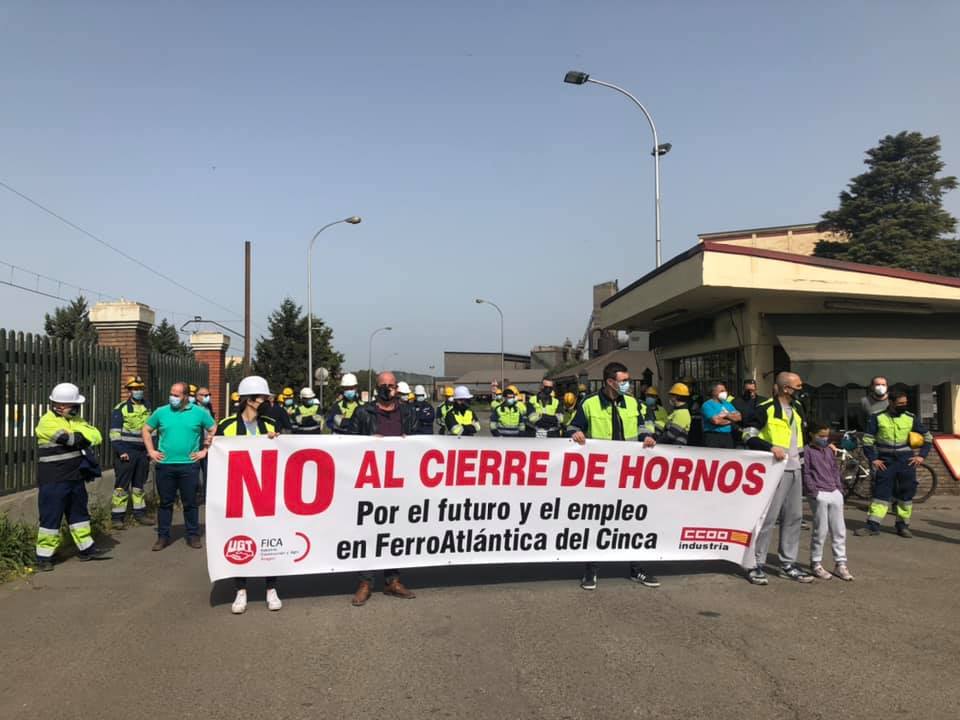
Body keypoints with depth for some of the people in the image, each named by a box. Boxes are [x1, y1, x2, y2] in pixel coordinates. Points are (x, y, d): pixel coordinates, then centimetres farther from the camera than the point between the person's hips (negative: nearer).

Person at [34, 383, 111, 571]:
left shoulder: (76, 420, 11)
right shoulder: (47, 422, -14)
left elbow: (96, 436, 1)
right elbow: (73, 440, -23)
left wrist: (78, 437, -15)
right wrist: (85, 437, -6)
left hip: (75, 477, 8)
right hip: (53, 481, -8)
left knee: (79, 513, 17)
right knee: (50, 517, -2)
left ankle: (86, 548, 28)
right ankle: (44, 556, 9)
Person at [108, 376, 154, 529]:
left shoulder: (147, 409, 13)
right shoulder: (120, 409, -5)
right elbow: (114, 433, -10)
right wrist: (120, 451, -17)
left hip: (143, 452, 6)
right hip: (126, 452, -6)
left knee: (139, 484, 13)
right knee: (122, 485, -4)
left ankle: (139, 514, 21)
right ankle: (116, 518, 0)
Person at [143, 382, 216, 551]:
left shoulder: (199, 412, 0)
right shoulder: (161, 412, 4)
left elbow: (214, 431, 7)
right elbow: (146, 430, 15)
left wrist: (205, 450, 2)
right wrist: (151, 451, 7)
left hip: (189, 465, -1)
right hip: (165, 465, 1)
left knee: (190, 502, 6)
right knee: (165, 502, 8)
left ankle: (193, 535, 15)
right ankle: (163, 536, 17)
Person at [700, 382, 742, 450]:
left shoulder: (727, 404, 18)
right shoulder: (707, 405, -5)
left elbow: (738, 417, 9)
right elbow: (715, 421, -18)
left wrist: (727, 415, -8)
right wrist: (730, 420, -2)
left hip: (728, 436, 7)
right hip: (713, 437, -7)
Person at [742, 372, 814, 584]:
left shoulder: (797, 408, 15)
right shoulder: (766, 409, -10)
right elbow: (748, 436, -12)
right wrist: (771, 447, -23)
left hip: (795, 470, 8)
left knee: (793, 517, 10)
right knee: (767, 517, -7)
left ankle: (788, 564, 20)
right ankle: (756, 564, 0)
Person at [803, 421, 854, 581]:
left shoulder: (829, 450, 19)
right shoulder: (807, 451, -4)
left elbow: (835, 470, 22)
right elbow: (805, 473, -8)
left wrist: (839, 487, 11)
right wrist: (813, 491, -13)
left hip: (835, 493, 7)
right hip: (819, 495, -7)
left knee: (839, 531, 8)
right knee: (820, 530, -4)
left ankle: (841, 564, 16)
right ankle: (816, 564, 7)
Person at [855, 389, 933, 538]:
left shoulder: (911, 418, 2)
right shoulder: (878, 418, -2)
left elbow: (927, 437, 13)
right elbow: (867, 440, 1)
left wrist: (922, 455, 2)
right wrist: (873, 459, -6)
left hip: (906, 462, 2)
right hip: (885, 461, -1)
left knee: (906, 493, 5)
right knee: (880, 492, -4)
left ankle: (903, 525, 17)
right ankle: (872, 525, -3)